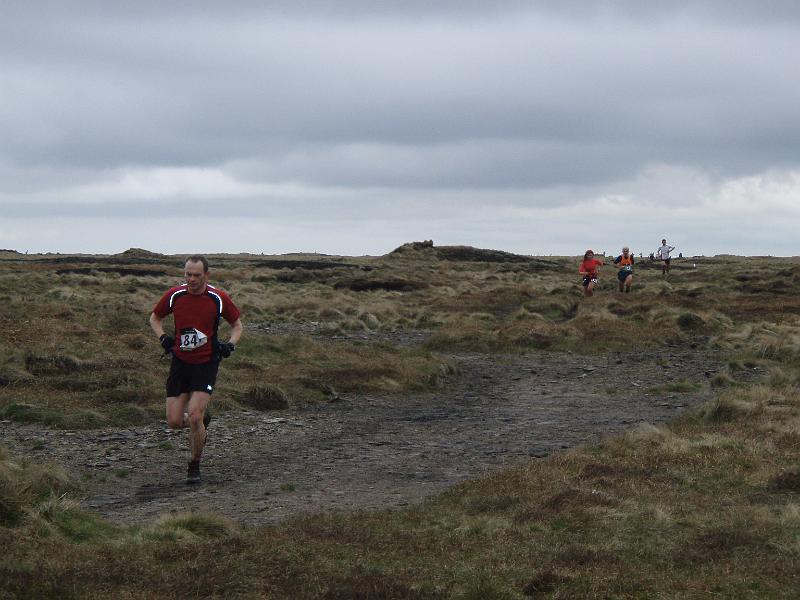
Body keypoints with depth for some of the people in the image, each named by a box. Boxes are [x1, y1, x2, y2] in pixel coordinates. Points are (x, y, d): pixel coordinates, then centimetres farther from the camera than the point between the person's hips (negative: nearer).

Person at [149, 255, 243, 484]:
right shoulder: (174, 295, -3)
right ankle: (202, 416, 32)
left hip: (206, 364, -3)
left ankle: (194, 467, 5)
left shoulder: (219, 298, -7)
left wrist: (230, 344, -10)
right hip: (180, 362, 3)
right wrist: (163, 337, -4)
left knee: (194, 417, -15)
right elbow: (155, 317, 14)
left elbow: (237, 324, 8)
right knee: (174, 421, -3)